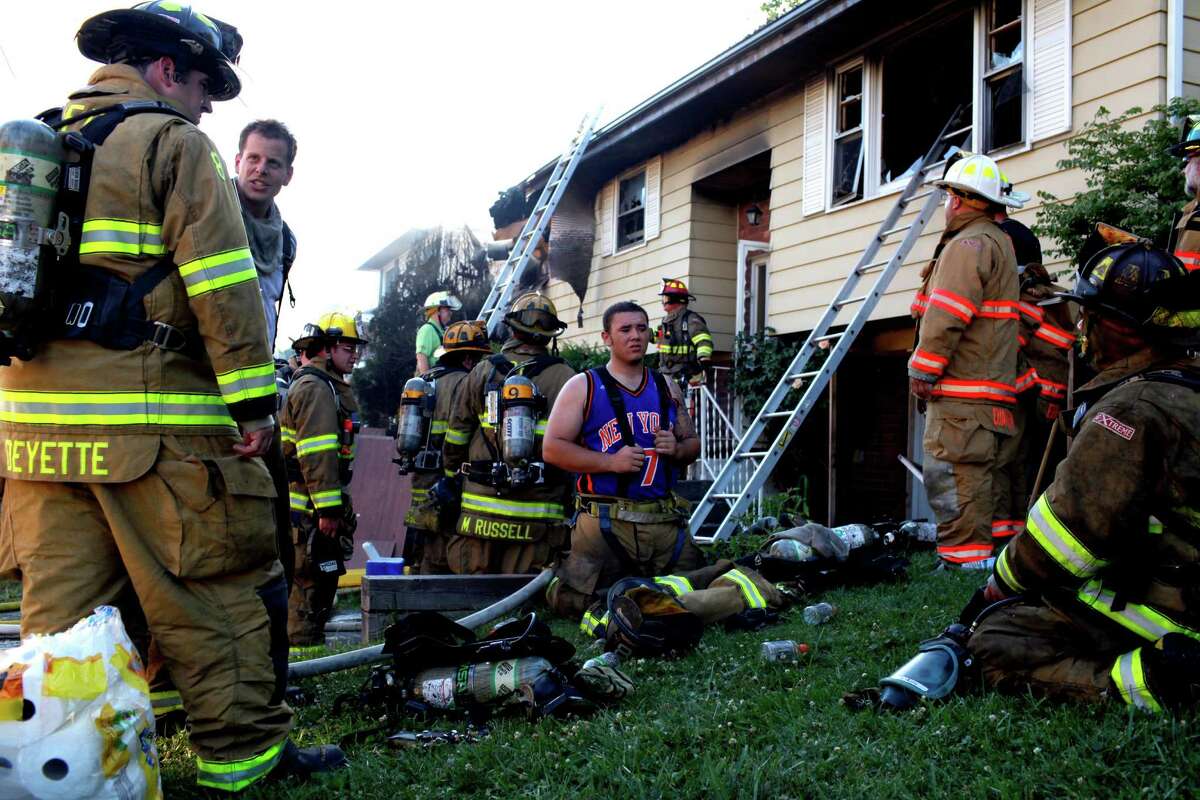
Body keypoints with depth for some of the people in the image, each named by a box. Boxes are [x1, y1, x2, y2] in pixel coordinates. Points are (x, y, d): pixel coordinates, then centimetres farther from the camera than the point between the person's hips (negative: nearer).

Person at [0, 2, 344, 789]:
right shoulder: (173, 143, -2)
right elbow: (221, 279, -12)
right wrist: (253, 396, -12)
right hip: (153, 423, -7)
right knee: (221, 594, 2)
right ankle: (247, 754, 9)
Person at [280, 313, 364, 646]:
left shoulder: (330, 387, 21)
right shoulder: (314, 388, -14)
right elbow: (316, 454, -23)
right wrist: (327, 508, -25)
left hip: (319, 507, 11)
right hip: (308, 506, -11)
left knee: (323, 579, 17)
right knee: (309, 581, -6)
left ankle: (309, 646, 27)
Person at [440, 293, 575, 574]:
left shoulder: (482, 372, 4)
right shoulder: (565, 379, -2)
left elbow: (456, 435, 9)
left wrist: (451, 478, 23)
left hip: (480, 509, 1)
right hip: (536, 517, -1)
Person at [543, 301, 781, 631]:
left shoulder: (667, 389, 16)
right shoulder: (583, 387, 2)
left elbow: (693, 443, 22)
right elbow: (553, 448, -4)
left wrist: (677, 449, -3)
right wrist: (609, 461, -15)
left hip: (666, 520, 4)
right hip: (605, 521, -4)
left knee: (694, 586, 0)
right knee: (574, 598, -12)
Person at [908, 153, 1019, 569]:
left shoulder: (968, 244, -10)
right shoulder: (1001, 242, 22)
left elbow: (946, 316, -19)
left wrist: (922, 369, -13)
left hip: (960, 389, -10)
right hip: (994, 388, 10)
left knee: (950, 476, -9)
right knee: (981, 476, 14)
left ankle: (963, 558, -8)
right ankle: (984, 556, 21)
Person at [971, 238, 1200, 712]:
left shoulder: (1132, 408, -20)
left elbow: (1078, 522, -20)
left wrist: (1005, 581, -3)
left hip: (1155, 614, -10)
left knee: (994, 643, -8)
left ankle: (1131, 681, -22)